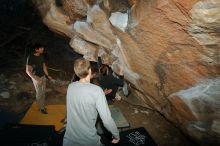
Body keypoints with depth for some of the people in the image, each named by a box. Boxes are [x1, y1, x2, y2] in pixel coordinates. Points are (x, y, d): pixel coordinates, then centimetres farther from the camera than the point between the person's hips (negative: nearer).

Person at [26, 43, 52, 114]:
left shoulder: (41, 56, 0)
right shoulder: (30, 58, -20)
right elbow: (28, 71, -21)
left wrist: (47, 75, 12)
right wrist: (36, 79, -27)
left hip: (43, 76, 6)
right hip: (36, 78, -6)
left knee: (43, 92, 15)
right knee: (39, 93, 5)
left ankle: (43, 106, 32)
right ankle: (41, 108, 22)